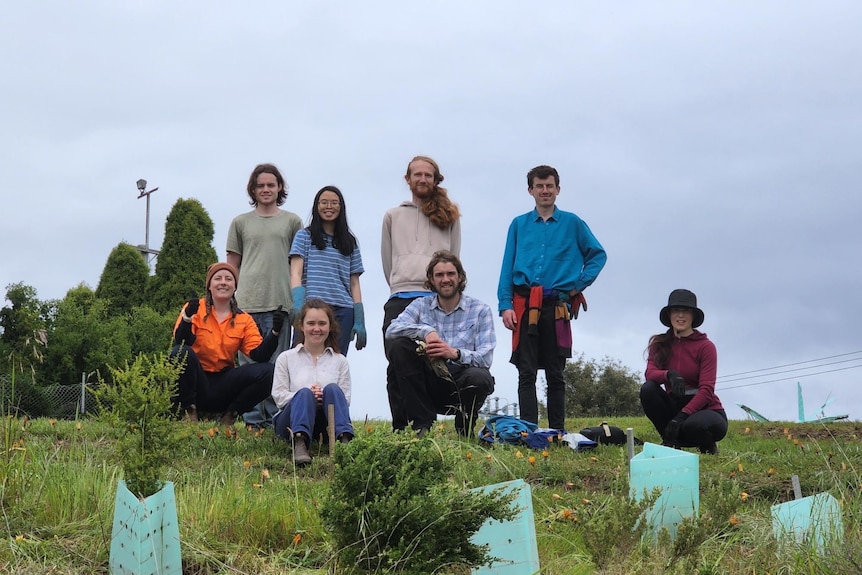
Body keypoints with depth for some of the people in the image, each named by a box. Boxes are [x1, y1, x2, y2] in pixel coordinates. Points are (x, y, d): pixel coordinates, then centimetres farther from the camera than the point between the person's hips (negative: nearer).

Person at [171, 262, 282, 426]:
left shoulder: (244, 320, 7)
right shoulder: (196, 309, -1)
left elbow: (259, 355, -4)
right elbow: (181, 343, -17)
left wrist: (274, 332, -21)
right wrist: (187, 317, -35)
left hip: (223, 383, 3)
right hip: (197, 380, -3)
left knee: (266, 372, -19)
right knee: (181, 353, -33)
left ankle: (230, 415, -1)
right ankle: (189, 410, -11)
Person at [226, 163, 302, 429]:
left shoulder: (292, 221, 13)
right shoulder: (241, 223, 14)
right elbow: (232, 266, 15)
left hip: (280, 302, 0)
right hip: (246, 303, 0)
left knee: (277, 364, -1)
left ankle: (274, 418, 1)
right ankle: (252, 420, 0)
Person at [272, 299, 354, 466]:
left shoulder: (340, 361, 17)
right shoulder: (286, 358, 14)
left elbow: (345, 400, 7)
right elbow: (279, 396, 3)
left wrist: (325, 397, -15)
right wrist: (308, 397, -15)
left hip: (325, 424, 1)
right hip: (292, 420, -1)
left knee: (332, 389, -26)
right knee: (304, 393, -32)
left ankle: (344, 439, -50)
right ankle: (299, 444, -60)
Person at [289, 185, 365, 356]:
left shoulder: (350, 242, 19)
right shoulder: (304, 236, 12)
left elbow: (354, 284, 15)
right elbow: (296, 273, 0)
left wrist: (359, 321, 5)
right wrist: (298, 303, -18)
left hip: (342, 311, 3)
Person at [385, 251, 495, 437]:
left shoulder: (480, 310, 3)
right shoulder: (421, 305, 9)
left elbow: (485, 357, -9)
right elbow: (392, 330, -9)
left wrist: (456, 354, -29)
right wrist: (426, 331, -26)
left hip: (462, 384, -2)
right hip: (430, 384, 2)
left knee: (480, 377, -36)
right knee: (399, 346, -19)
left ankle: (464, 430, -1)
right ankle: (423, 425, -15)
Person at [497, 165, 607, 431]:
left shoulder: (572, 223, 9)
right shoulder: (519, 225, 12)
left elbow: (598, 254, 14)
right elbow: (507, 267, 7)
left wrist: (580, 284, 3)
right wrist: (505, 305, -3)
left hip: (557, 306, 0)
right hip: (525, 306, 0)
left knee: (555, 374, 4)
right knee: (526, 373, -4)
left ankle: (557, 432, 6)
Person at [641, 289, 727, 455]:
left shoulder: (706, 346, -9)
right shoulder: (659, 344, 4)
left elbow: (707, 390, -16)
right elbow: (649, 374, -13)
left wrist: (681, 416, -29)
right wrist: (670, 374, -37)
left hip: (705, 409, -4)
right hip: (675, 405, 4)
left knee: (694, 425, -39)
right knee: (648, 389, -23)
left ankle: (707, 445, 0)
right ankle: (670, 441, -10)